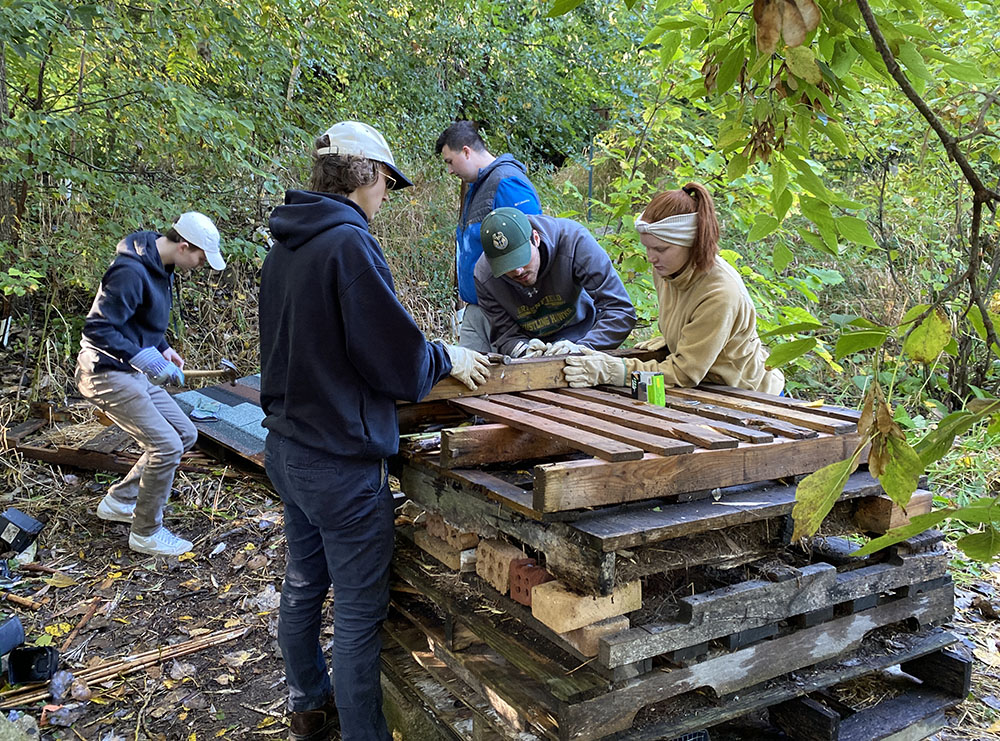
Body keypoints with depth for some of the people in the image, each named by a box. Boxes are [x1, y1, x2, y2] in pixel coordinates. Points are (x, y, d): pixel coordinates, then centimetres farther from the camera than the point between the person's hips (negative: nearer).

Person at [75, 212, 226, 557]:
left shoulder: (159, 267, 7)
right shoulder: (131, 271, -24)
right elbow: (97, 328, -27)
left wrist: (163, 348, 7)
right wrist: (144, 358, -29)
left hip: (136, 372, 10)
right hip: (108, 374, -10)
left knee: (184, 434, 11)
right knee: (166, 447, -12)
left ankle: (118, 501, 25)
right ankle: (146, 534, 8)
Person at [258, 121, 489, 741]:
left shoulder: (284, 248, 9)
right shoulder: (349, 242, -18)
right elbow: (397, 359, -20)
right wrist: (447, 359, 1)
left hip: (288, 447, 10)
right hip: (342, 460, -9)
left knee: (303, 585, 22)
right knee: (360, 609, 3)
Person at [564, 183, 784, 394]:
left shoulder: (720, 294, -30)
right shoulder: (665, 269, -5)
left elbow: (685, 372, -27)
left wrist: (614, 371, -33)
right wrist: (668, 340, 2)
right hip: (704, 388, 7)